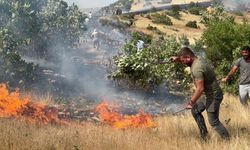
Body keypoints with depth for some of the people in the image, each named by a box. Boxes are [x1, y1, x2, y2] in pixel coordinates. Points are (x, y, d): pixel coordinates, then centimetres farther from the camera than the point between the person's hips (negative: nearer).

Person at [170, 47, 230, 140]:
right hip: (210, 95, 10)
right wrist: (177, 59, 3)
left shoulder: (196, 69, -26)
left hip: (213, 96, -10)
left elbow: (200, 89, -28)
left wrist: (191, 102, -17)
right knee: (195, 110, 20)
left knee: (213, 122, -4)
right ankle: (204, 136, 24)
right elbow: (185, 61, 24)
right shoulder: (198, 59, 3)